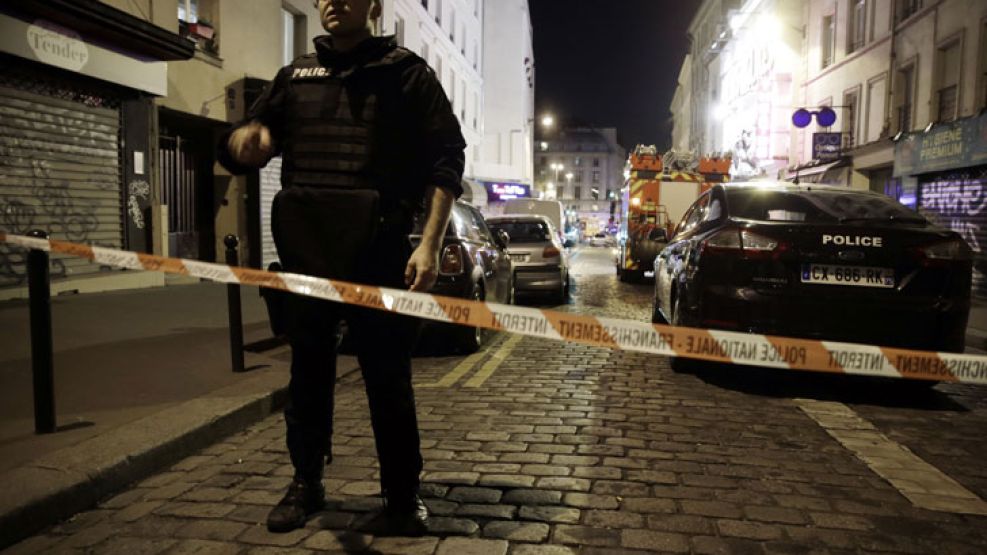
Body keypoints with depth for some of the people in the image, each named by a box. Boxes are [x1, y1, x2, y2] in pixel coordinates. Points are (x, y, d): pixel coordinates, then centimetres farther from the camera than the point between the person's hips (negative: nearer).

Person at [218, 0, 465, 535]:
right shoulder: (295, 75, 16)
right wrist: (243, 139, -11)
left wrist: (430, 244, -15)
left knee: (388, 376, 1)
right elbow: (235, 148, 16)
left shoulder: (406, 72, 5)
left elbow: (446, 158, -4)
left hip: (378, 251, -4)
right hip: (305, 251, 4)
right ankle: (305, 483, 27)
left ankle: (402, 492, 15)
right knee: (307, 372, 12)